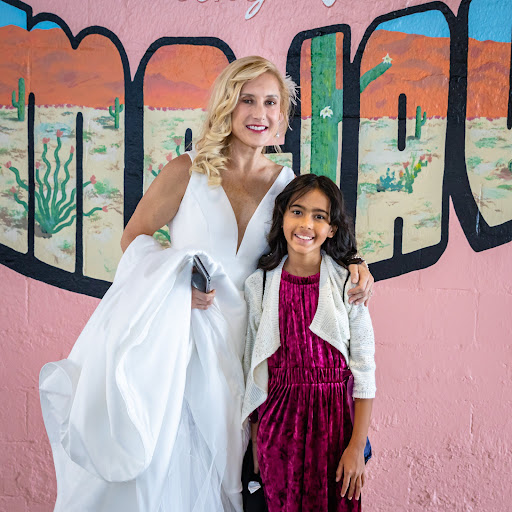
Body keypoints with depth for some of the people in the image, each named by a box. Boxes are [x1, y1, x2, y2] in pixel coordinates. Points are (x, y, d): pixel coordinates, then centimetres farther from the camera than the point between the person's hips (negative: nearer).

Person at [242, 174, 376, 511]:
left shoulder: (348, 284, -5)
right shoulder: (260, 285, 2)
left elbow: (364, 370, -5)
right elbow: (254, 369, 9)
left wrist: (357, 447, -9)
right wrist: (257, 439, 9)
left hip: (335, 420, -1)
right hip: (279, 421, 2)